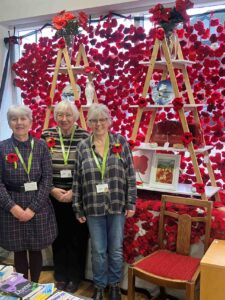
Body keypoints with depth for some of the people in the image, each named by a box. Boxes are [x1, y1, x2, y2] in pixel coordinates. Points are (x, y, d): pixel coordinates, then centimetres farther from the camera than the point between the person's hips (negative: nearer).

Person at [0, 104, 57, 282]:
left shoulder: (41, 147, -1)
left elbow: (47, 179, -6)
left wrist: (32, 208, -13)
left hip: (38, 208, 1)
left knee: (36, 251, 13)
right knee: (19, 252, 12)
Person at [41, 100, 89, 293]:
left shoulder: (84, 137, -6)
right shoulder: (47, 136, 0)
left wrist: (74, 191, -12)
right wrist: (52, 190, -8)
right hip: (54, 196, 2)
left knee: (77, 237, 10)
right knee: (59, 237, 14)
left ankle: (75, 277, 30)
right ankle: (61, 276, 34)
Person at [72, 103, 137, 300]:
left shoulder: (121, 143, -2)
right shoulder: (83, 147, 0)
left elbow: (131, 175, -2)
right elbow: (77, 180, 2)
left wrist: (131, 203, -4)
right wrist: (78, 208, 1)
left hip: (117, 206, 0)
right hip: (93, 208, 0)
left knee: (116, 249, 12)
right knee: (98, 250, 11)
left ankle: (115, 284, 35)